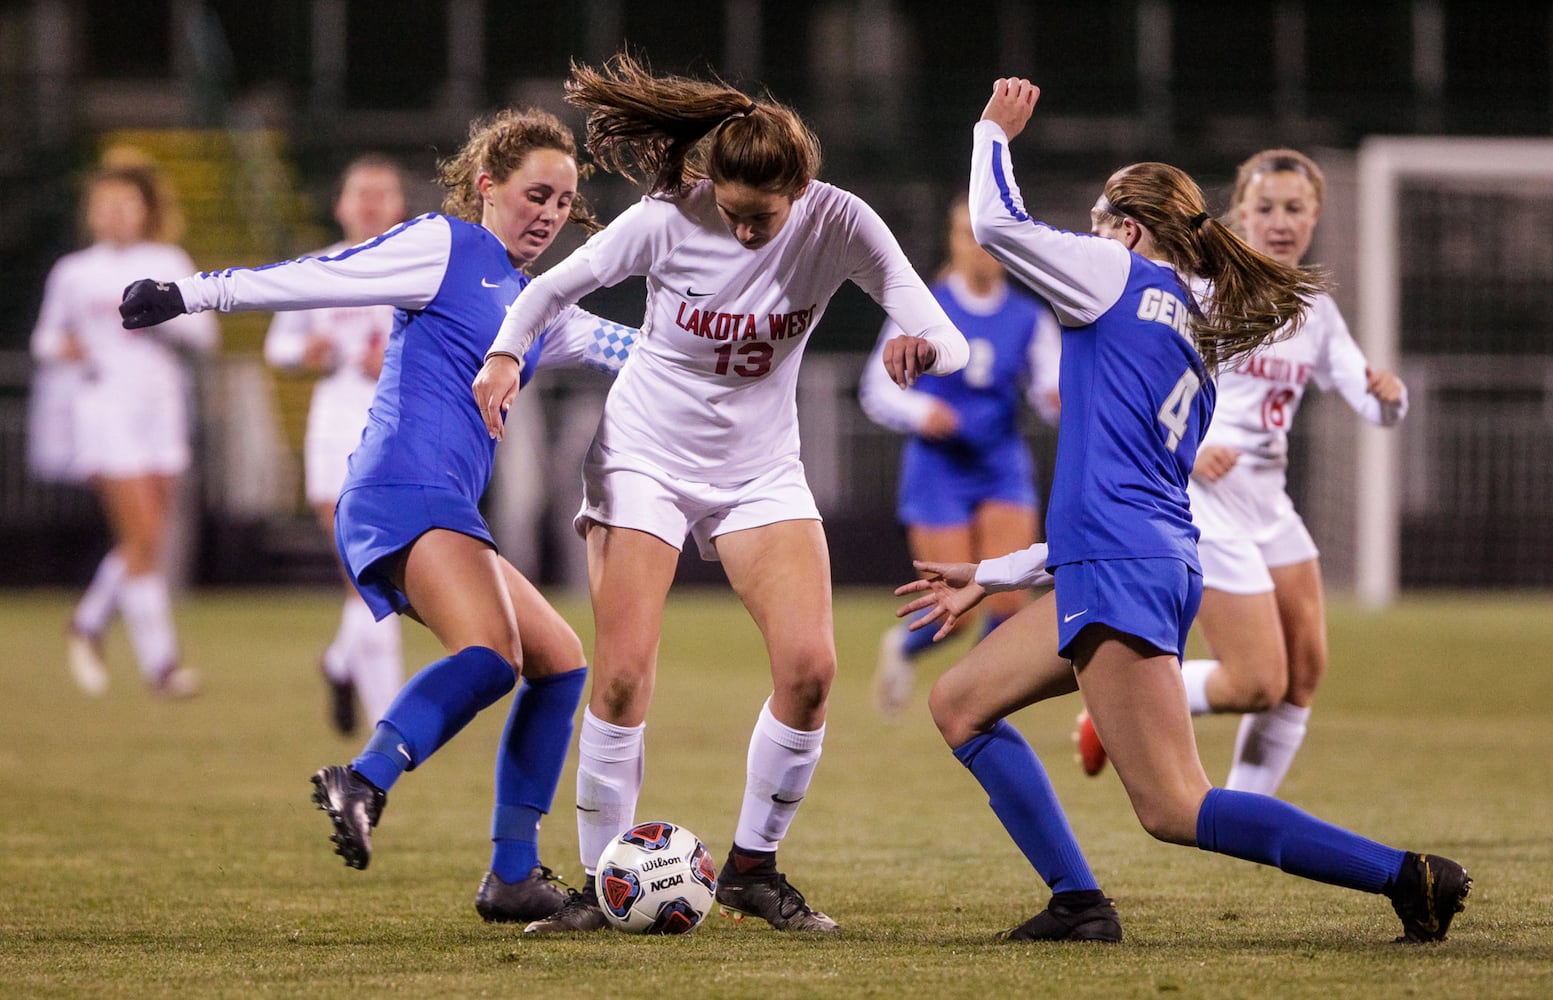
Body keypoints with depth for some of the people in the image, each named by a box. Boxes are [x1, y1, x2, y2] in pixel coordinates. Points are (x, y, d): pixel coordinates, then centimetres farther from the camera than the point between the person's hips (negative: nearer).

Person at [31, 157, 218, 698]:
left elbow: (204, 333, 3)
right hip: (103, 405, -3)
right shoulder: (72, 273, 6)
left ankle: (89, 623, 30)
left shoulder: (168, 264, 10)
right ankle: (158, 659, -10)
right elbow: (45, 337, 16)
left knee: (151, 539, 5)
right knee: (143, 535, -13)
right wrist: (60, 347, -6)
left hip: (161, 404, 3)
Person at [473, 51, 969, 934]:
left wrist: (923, 346, -44)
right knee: (623, 673, -12)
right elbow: (556, 286, -4)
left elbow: (949, 343, -20)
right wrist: (506, 353, -23)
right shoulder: (668, 221, -20)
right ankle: (602, 885, 1)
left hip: (760, 468, 2)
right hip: (644, 456, -2)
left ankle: (754, 867, 5)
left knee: (810, 664, -13)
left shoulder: (838, 225, -17)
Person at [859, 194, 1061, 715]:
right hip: (938, 471, -2)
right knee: (956, 612, -5)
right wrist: (920, 410, -22)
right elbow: (876, 391, -2)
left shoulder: (1030, 318, 3)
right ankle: (902, 647, 30)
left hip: (1004, 470, 2)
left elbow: (1050, 390, 2)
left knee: (1010, 601, -14)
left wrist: (1058, 398, -22)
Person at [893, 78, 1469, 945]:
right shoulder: (1200, 341, 25)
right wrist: (990, 577, 32)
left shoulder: (1127, 280, 2)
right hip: (1167, 566, 9)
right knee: (960, 703, 17)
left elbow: (999, 224, -2)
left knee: (1176, 808, -13)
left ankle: (1407, 876, -18)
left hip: (1123, 575, -9)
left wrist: (995, 133, 17)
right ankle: (1079, 904, 10)